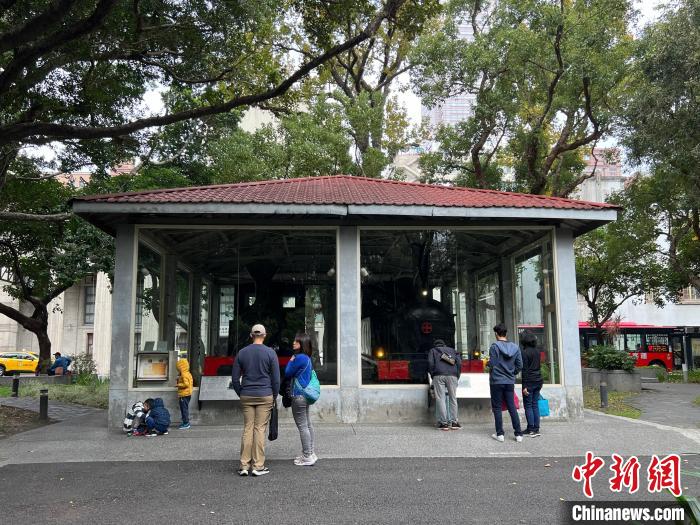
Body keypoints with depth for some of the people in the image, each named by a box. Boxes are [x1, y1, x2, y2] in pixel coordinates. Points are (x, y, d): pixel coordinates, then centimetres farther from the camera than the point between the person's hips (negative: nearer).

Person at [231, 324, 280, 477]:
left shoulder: (242, 353, 4)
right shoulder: (270, 353, -4)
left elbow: (235, 378, 6)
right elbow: (276, 378, -4)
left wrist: (241, 394, 15)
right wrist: (275, 396, 7)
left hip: (246, 396, 3)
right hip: (265, 395, -3)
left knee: (247, 429, 7)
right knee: (260, 429, 0)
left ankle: (244, 465, 8)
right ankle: (258, 466, 3)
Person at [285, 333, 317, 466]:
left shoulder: (299, 358, -18)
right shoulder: (307, 358, 12)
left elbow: (287, 374, -11)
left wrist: (290, 362, 1)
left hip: (299, 396, -10)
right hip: (305, 394, 10)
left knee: (302, 426, -4)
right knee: (307, 424, 15)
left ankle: (307, 457, 1)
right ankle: (310, 453, 23)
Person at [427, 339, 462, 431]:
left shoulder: (433, 351, 22)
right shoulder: (452, 350, 28)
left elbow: (430, 363, 4)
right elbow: (459, 362, 13)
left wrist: (432, 375, 13)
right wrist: (457, 376, 17)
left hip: (439, 375, -2)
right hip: (452, 375, 2)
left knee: (440, 398, -1)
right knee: (453, 398, 8)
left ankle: (443, 423, -4)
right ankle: (454, 422, 6)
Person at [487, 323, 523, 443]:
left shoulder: (495, 346, -12)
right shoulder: (515, 347, 3)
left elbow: (492, 364, -15)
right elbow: (519, 365, 5)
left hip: (496, 381, -4)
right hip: (510, 382, 4)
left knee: (497, 408, 5)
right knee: (512, 407, 10)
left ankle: (500, 434, 7)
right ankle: (518, 434, 10)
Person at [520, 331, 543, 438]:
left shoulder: (525, 352, -13)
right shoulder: (537, 351, 9)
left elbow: (524, 370, -15)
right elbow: (538, 366, 15)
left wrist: (524, 386, -14)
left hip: (529, 382, -7)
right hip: (538, 381, 7)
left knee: (528, 405, 0)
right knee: (535, 404, 11)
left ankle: (531, 429, 1)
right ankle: (536, 429, 13)